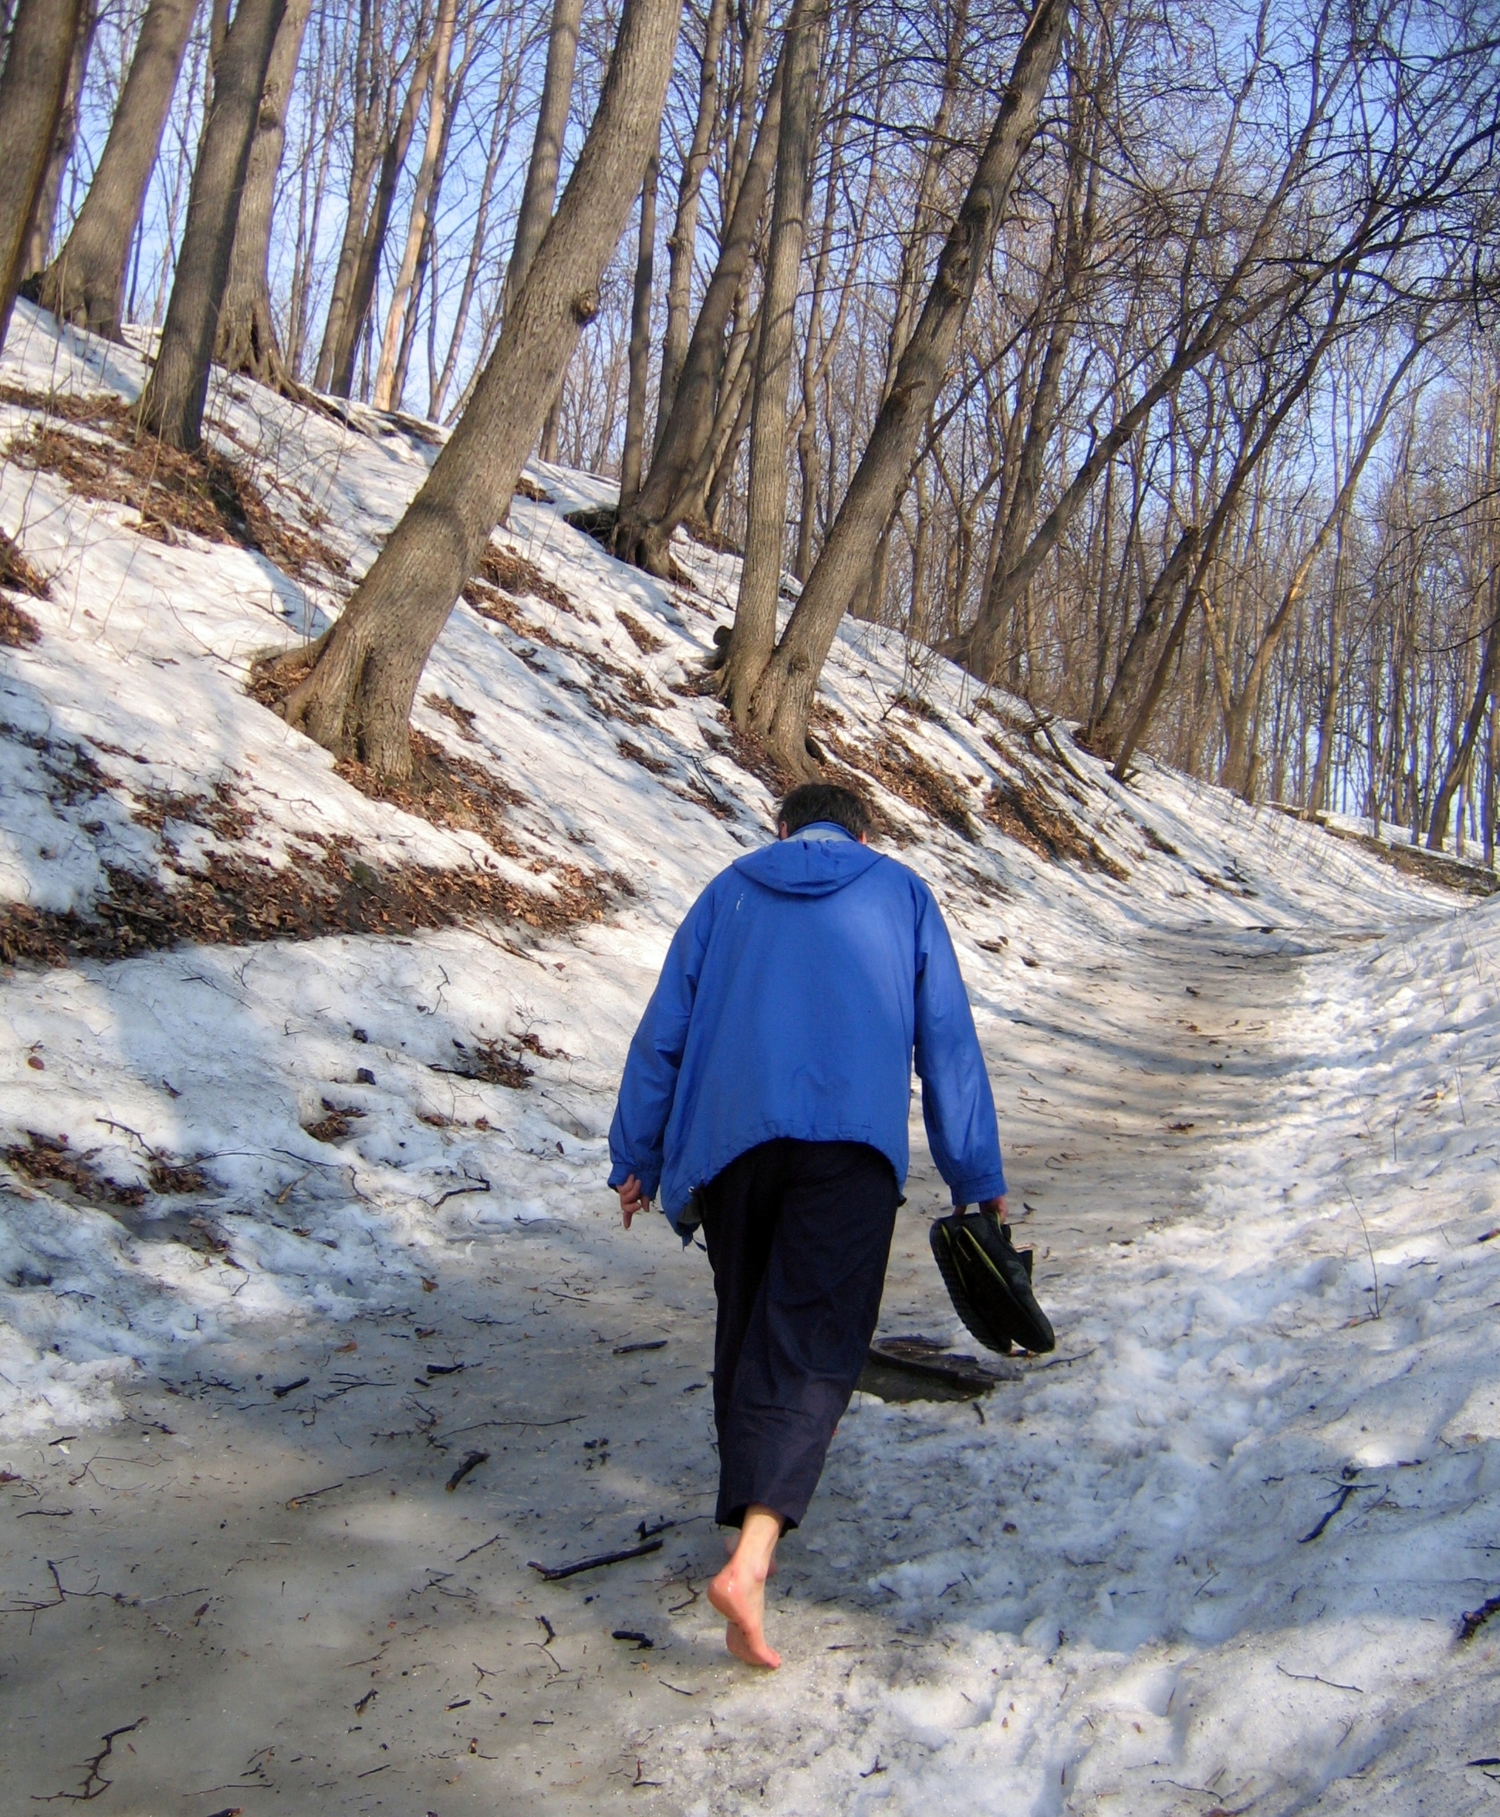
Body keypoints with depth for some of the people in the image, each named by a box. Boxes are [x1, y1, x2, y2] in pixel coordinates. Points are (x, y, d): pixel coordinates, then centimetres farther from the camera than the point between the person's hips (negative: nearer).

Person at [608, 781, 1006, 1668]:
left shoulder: (728, 893, 21)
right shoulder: (902, 894, 18)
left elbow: (663, 1032, 17)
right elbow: (949, 1044, 13)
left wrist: (637, 1157, 21)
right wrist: (979, 1179, 14)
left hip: (728, 1136, 2)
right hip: (852, 1138, -2)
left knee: (748, 1324, 19)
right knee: (815, 1345, -7)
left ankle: (755, 1489, 34)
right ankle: (751, 1559, -22)